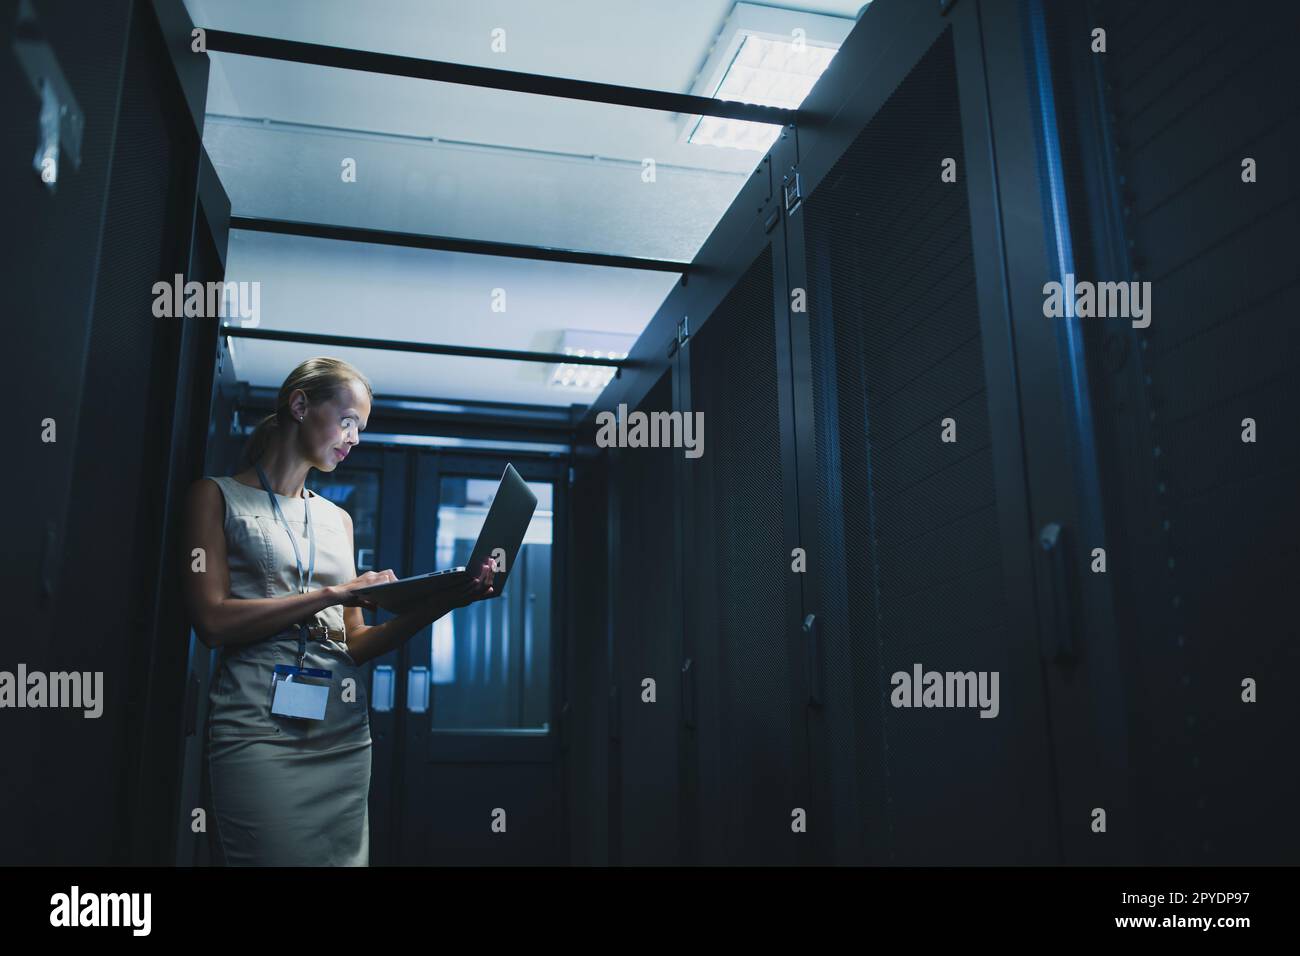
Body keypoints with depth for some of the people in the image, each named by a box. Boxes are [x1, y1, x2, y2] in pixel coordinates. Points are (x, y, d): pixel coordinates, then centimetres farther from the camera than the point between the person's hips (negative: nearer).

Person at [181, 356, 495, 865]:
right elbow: (213, 621, -9)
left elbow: (354, 645, 13)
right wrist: (333, 592, -11)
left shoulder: (338, 518, 19)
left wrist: (439, 603, -2)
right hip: (258, 724, -5)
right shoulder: (218, 495, 4)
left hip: (343, 731, 5)